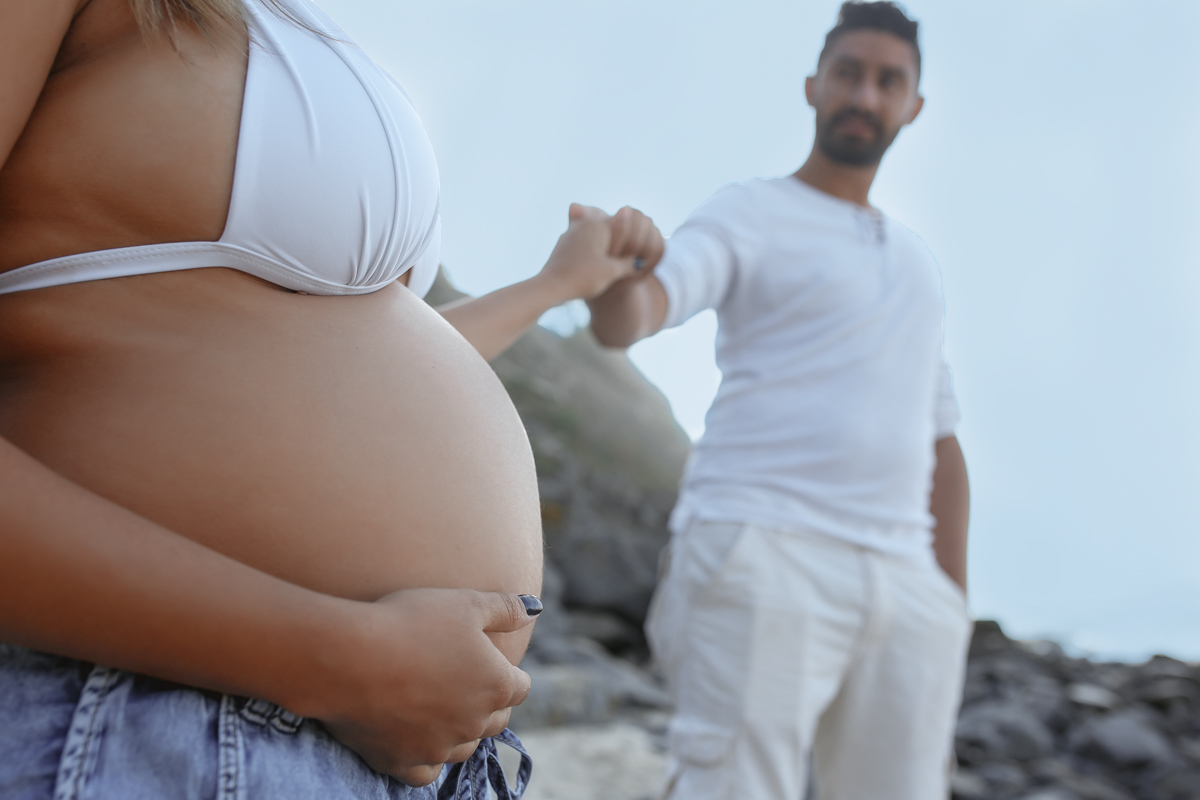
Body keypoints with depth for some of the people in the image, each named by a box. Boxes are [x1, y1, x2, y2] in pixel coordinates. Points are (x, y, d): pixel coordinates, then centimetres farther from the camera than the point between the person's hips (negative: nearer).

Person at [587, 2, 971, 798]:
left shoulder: (916, 260, 25)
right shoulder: (749, 213, 6)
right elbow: (632, 315, -14)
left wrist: (955, 597, 15)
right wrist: (613, 268, -38)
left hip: (904, 582, 6)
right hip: (764, 553, -6)